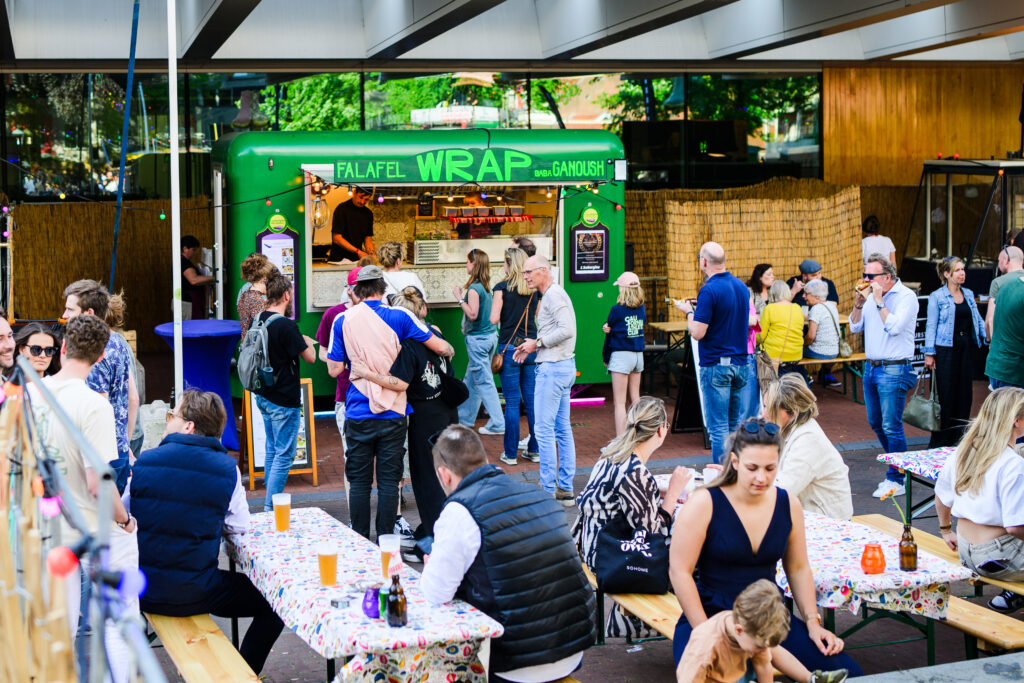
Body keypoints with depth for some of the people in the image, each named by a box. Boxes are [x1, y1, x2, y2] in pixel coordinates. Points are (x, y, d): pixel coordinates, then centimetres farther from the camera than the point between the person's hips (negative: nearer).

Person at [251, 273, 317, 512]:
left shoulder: (259, 320, 4)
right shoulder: (286, 326, -21)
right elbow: (310, 357, -13)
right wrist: (308, 343, 7)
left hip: (263, 396, 9)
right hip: (283, 400, -9)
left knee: (272, 450, 18)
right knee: (284, 455, -2)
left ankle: (270, 503, 24)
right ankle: (271, 508, -2)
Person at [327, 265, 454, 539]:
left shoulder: (343, 320, -3)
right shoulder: (398, 317, -5)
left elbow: (334, 370, 0)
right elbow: (441, 347, -2)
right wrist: (449, 351, 20)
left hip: (358, 412, 0)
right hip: (392, 414, 0)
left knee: (359, 482, 9)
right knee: (388, 481, 6)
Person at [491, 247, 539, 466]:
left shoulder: (502, 288, -8)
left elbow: (494, 319, -11)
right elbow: (538, 316, 12)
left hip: (510, 347, -4)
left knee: (512, 402, -1)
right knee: (532, 400, 9)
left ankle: (510, 453, 3)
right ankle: (535, 450, 14)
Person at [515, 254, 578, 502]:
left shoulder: (554, 295, -14)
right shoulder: (552, 294, 18)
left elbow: (567, 329, -25)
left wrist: (538, 342, -15)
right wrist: (531, 346, 12)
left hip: (553, 368, -11)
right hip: (564, 365, 11)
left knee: (544, 428, -7)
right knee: (562, 428, 11)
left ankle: (548, 490, -4)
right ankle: (565, 488, 15)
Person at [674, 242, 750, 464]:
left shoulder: (709, 290, -16)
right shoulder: (741, 286, 9)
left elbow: (697, 333, -18)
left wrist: (688, 312, 1)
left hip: (716, 365, -7)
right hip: (741, 362, 7)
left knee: (718, 427, -3)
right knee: (736, 425, 14)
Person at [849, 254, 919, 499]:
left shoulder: (906, 296, -10)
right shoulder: (872, 295, 12)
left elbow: (895, 327, -22)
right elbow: (855, 327, 13)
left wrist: (879, 301, -17)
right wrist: (858, 303, -2)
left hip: (893, 370, -8)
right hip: (871, 367, 8)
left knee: (891, 426, -7)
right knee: (876, 423, 14)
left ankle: (896, 480, 0)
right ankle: (898, 468, 29)